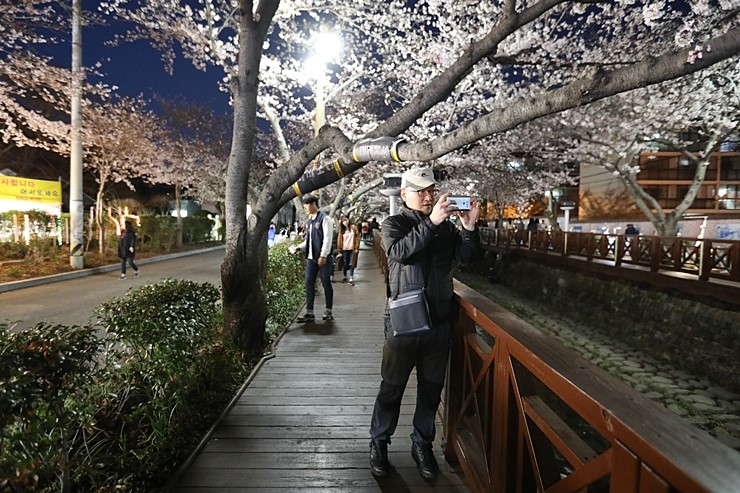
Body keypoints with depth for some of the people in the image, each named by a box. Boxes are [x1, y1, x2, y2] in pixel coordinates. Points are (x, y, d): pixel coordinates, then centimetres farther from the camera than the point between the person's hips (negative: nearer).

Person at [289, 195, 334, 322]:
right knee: (309, 284, 5)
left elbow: (327, 239, -15)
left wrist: (323, 256, -19)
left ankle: (328, 311, 13)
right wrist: (298, 247, 5)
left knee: (326, 284, 3)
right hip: (311, 258, 8)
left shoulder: (324, 219, -8)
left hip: (323, 258, -7)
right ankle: (309, 312, 10)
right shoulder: (309, 222, 16)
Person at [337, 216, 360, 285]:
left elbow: (357, 238, -1)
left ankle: (351, 279, 2)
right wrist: (339, 249, 2)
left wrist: (357, 248, -6)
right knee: (344, 264, 8)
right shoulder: (341, 230, 6)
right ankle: (345, 277, 24)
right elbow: (339, 240, 6)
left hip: (352, 249, -2)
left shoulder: (353, 227, 0)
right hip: (344, 249, 2)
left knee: (351, 264, -1)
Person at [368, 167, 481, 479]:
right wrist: (431, 222, -28)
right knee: (392, 387, 8)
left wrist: (469, 227, -16)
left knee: (431, 388, 14)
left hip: (439, 321, 4)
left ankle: (422, 445, 32)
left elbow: (468, 256, 0)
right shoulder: (393, 224, -2)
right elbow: (400, 252, -22)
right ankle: (379, 444, 27)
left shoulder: (446, 226, 8)